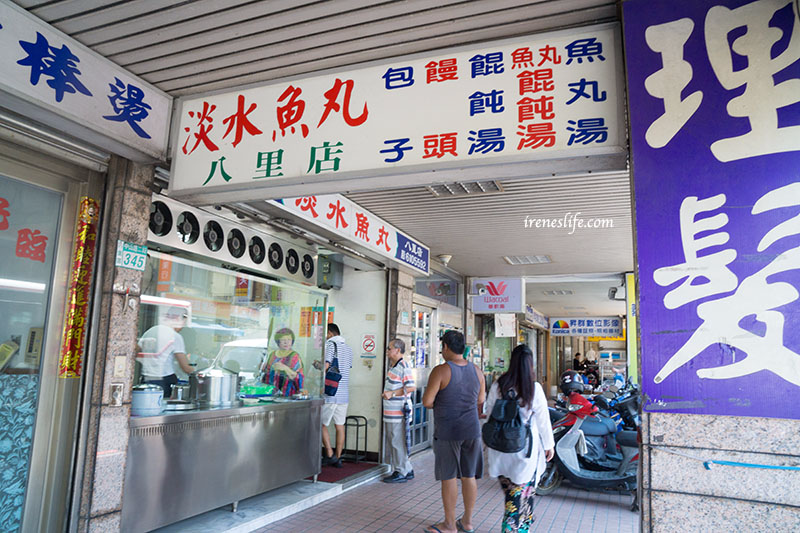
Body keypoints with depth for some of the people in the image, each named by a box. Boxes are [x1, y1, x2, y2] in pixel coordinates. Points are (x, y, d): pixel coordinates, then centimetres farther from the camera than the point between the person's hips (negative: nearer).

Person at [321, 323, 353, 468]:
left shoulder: (329, 344, -8)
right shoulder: (348, 348, 13)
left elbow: (325, 365, -18)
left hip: (330, 393, -7)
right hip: (344, 393, 7)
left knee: (321, 424, 7)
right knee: (340, 426, 10)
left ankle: (330, 455, 2)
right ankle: (338, 458, 14)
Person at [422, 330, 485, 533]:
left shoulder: (441, 371, -15)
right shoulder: (476, 371, 3)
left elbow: (427, 401, -15)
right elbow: (481, 402, 11)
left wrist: (439, 403, 5)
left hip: (447, 432, -5)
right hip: (472, 430, 6)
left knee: (449, 478, 5)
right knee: (469, 476, 13)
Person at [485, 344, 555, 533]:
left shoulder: (498, 386, -5)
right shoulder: (534, 388, -13)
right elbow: (543, 420, -5)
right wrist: (549, 445, 10)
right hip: (526, 447, -3)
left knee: (510, 491, 15)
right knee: (523, 493, 8)